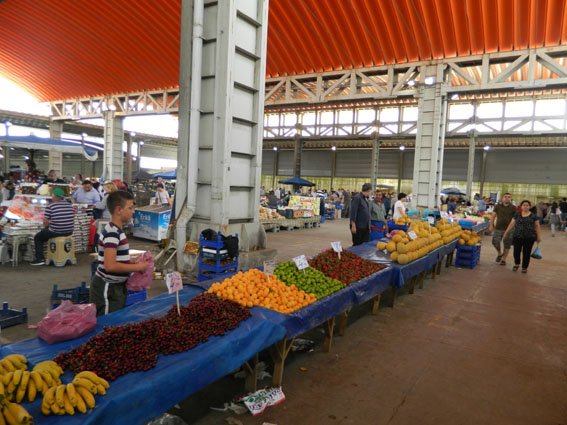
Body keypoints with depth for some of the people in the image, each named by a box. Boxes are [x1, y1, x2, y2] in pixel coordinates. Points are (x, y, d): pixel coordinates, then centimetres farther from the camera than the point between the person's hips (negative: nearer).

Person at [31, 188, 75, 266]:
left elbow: (45, 223, -9)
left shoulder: (50, 206, -11)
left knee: (37, 237, 20)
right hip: (69, 232, 6)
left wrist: (46, 227, 13)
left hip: (55, 232, -6)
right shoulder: (69, 205, 5)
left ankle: (40, 259, 14)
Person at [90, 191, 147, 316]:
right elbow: (110, 266, -28)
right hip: (108, 288, -10)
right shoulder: (111, 234, -21)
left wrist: (135, 262, 5)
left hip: (117, 286, 10)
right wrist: (137, 267, -20)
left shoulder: (117, 230, 8)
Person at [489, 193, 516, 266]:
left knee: (507, 245, 4)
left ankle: (503, 259, 20)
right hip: (498, 228, 1)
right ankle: (500, 253, 25)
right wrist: (491, 225, 3)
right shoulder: (498, 206, 5)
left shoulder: (513, 208, 1)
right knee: (495, 242, -4)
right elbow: (493, 216, 9)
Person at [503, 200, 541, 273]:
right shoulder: (517, 215, 8)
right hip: (517, 237, 1)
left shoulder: (533, 216, 5)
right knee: (516, 251, -1)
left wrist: (539, 236, 3)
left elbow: (537, 226, 7)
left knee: (526, 253, 3)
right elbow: (511, 225, 10)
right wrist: (506, 233, 8)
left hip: (529, 238, -1)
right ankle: (516, 264, 26)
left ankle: (524, 267, 19)